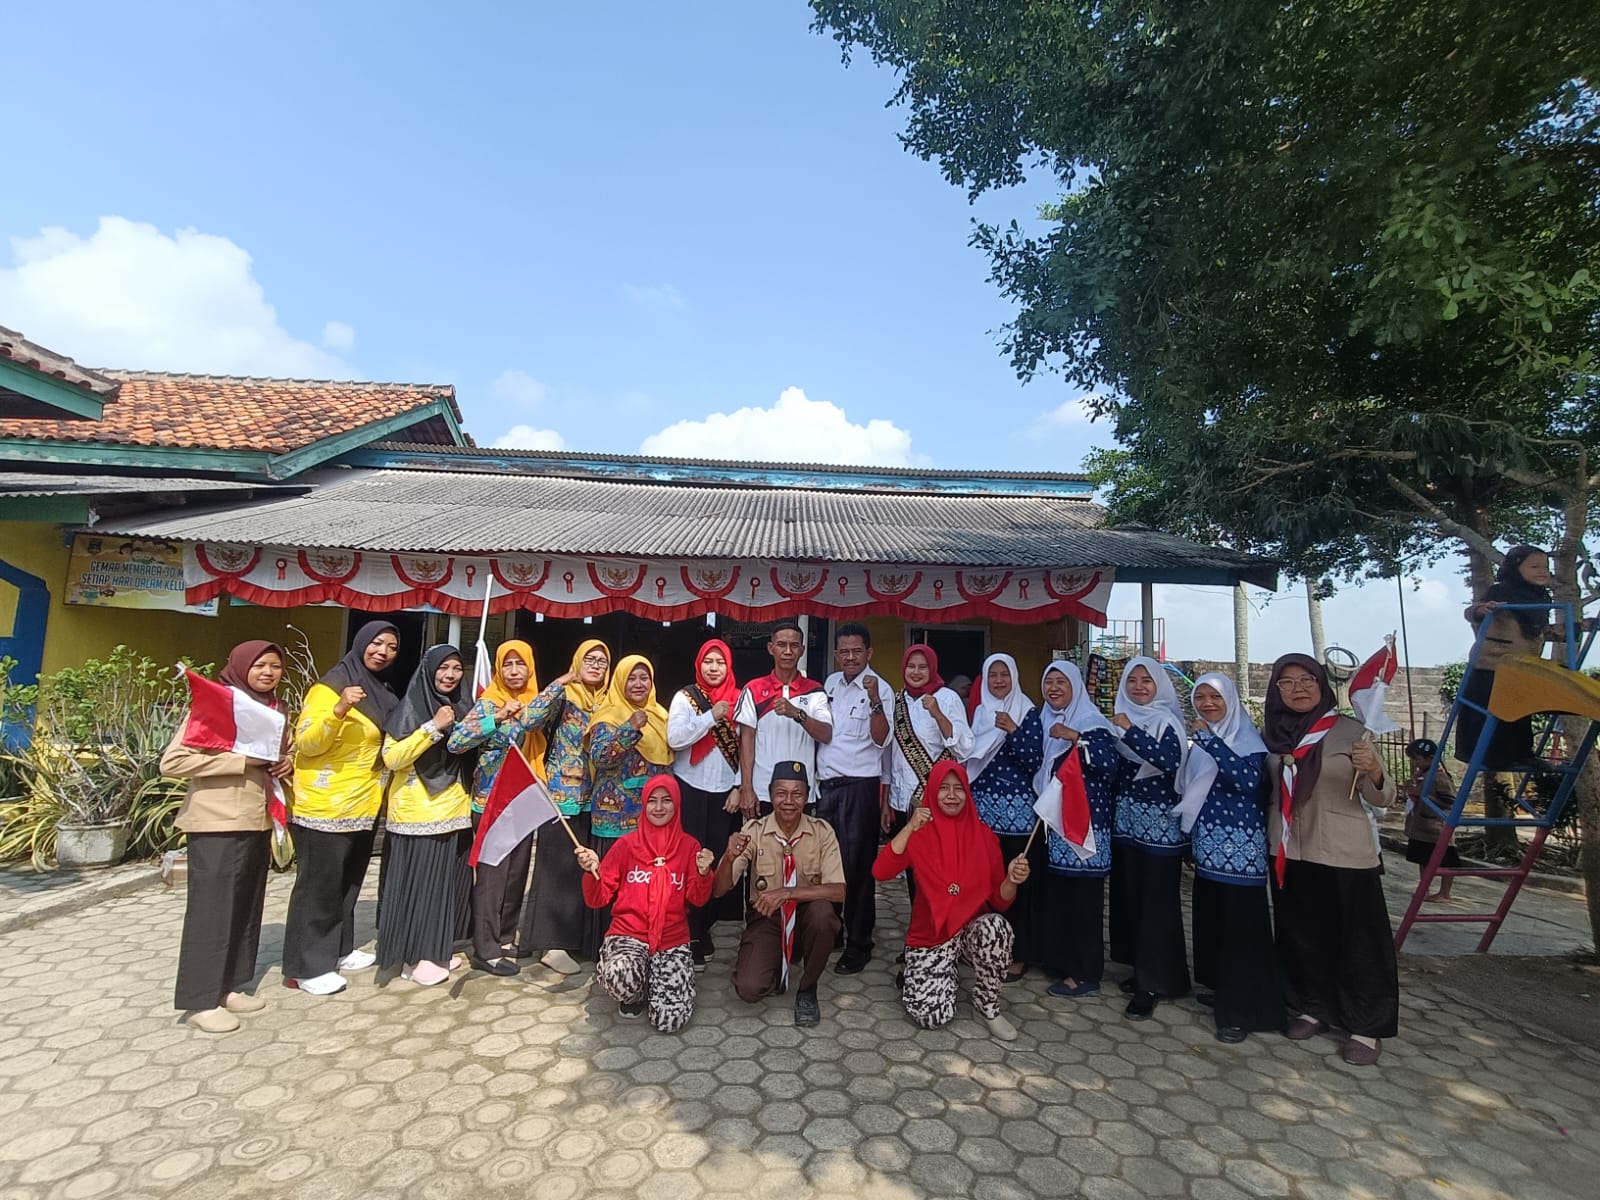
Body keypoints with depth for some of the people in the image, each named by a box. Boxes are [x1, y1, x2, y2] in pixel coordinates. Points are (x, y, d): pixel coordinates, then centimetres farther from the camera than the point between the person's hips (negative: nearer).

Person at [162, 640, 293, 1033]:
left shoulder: (275, 710, 9)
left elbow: (288, 750, 25)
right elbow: (172, 761, -17)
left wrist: (288, 762, 1)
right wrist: (242, 760, -22)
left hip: (258, 823, 7)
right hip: (217, 825, -7)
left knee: (246, 908, 13)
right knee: (212, 910, 1)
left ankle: (229, 986, 26)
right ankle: (200, 999, 13)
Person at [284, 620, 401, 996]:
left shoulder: (383, 693, 11)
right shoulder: (330, 686, -12)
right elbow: (306, 744, -20)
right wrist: (339, 711, -35)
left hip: (363, 805, 8)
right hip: (325, 806, -8)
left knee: (347, 883, 17)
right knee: (319, 886, 1)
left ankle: (339, 950, 30)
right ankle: (305, 966, 12)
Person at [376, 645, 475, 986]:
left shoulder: (461, 708, 10)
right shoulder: (411, 707, -8)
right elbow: (391, 758, -17)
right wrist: (433, 728, -21)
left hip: (454, 812, 6)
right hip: (418, 813, -6)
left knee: (446, 883, 11)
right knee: (418, 883, 0)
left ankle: (435, 950, 24)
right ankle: (413, 958, 12)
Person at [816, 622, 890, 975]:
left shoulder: (880, 688, -8)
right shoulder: (830, 683, 10)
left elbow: (880, 739, -17)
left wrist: (875, 701, -29)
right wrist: (815, 772, 13)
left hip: (859, 787, -6)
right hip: (825, 784, 6)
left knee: (856, 866, 1)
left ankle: (858, 946, 14)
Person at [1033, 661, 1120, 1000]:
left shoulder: (1091, 722, -8)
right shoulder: (1042, 721, 12)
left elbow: (1111, 762, -22)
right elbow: (1033, 766, 20)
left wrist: (1076, 738, -27)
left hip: (1085, 823, -6)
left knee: (1083, 896, -1)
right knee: (1054, 893, 10)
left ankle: (1086, 974, 9)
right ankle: (1061, 962, 24)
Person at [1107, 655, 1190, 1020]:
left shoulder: (1167, 722, -7)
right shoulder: (1121, 719, 8)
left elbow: (1171, 761, -26)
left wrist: (1131, 731, -28)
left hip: (1160, 824, -5)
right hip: (1126, 822, 6)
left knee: (1156, 902, -1)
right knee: (1128, 896, 11)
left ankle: (1151, 983, 7)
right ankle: (1142, 970, 27)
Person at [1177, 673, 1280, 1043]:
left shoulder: (1248, 740, -10)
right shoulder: (1200, 741, 10)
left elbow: (1249, 780, -31)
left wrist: (1211, 740, -33)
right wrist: (1191, 838, 20)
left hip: (1241, 848, -7)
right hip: (1208, 846, 7)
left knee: (1241, 926, -3)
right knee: (1211, 920, 14)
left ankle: (1243, 1010, 5)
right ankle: (1221, 990, 30)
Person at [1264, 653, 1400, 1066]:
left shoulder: (1351, 731, -8)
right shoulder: (1270, 732, 2)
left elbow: (1383, 798, -6)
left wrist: (1373, 771, -28)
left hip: (1344, 854, -4)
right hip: (1288, 853, 4)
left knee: (1357, 939, 5)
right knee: (1301, 936, 14)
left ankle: (1368, 1026, 20)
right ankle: (1312, 1007, 30)